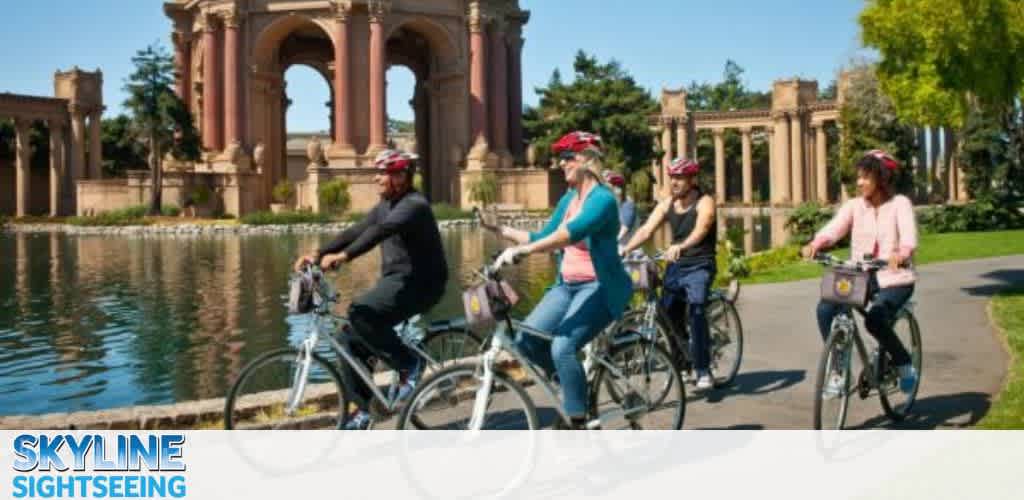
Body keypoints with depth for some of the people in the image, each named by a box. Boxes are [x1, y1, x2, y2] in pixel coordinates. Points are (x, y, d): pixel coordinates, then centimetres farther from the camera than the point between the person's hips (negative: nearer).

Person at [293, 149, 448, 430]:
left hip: (419, 283, -9)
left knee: (361, 313, -29)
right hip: (394, 281, 9)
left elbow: (381, 231, -31)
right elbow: (356, 232, 7)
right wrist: (318, 255, -6)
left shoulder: (414, 205, -15)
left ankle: (409, 364, -12)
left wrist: (344, 256, -42)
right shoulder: (384, 207, 14)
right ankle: (363, 409, 9)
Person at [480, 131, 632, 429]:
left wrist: (520, 251, -43)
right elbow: (543, 238, 18)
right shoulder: (568, 199, 11)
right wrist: (502, 231, 9)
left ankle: (578, 424, -12)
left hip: (599, 287, -8)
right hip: (567, 285, 8)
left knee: (562, 347, -25)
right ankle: (574, 384, 15)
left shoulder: (602, 199, -16)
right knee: (526, 340, -9)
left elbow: (570, 233, -34)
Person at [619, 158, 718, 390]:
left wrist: (680, 246, -49)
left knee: (696, 312, -23)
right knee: (669, 317, 5)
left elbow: (700, 230, -30)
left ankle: (703, 371, -17)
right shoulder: (666, 204, 4)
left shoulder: (704, 202, -11)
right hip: (675, 266, 5)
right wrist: (626, 248, -24)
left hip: (699, 266, -5)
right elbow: (646, 230, -6)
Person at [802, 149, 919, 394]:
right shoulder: (854, 205, 4)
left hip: (894, 279, -4)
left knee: (875, 320, -30)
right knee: (825, 308, -21)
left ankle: (905, 365, -1)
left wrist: (900, 254, -45)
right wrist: (815, 244, -37)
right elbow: (833, 228, -14)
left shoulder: (900, 204, -5)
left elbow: (909, 237, -22)